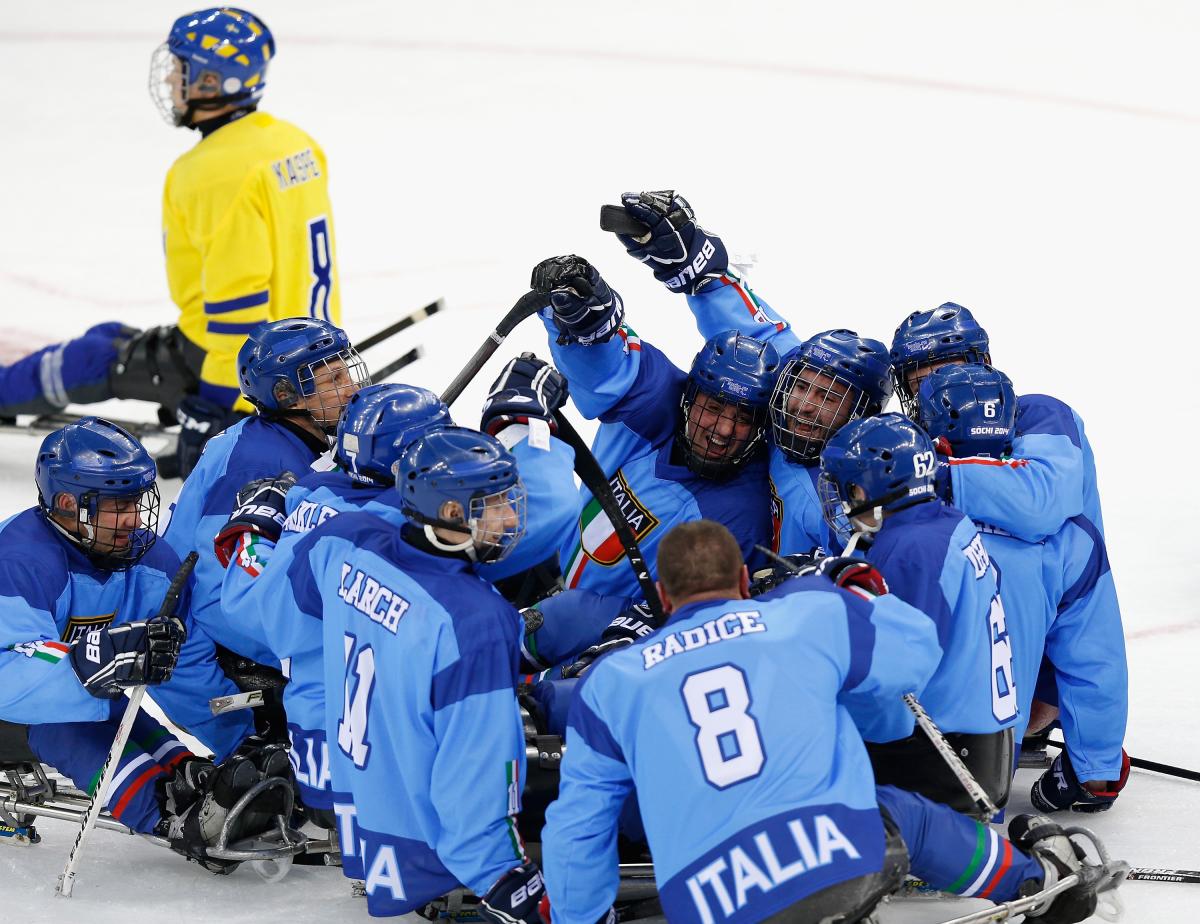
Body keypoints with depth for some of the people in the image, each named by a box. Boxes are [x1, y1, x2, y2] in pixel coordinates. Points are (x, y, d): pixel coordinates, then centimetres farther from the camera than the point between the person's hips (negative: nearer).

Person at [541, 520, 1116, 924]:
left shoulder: (610, 684, 16)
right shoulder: (813, 613, 14)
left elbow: (574, 831, 19)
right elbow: (916, 653, 30)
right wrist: (861, 592, 48)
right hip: (845, 866, 1)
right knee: (902, 815, 32)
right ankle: (1038, 876, 44)